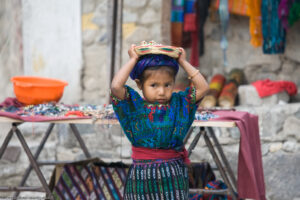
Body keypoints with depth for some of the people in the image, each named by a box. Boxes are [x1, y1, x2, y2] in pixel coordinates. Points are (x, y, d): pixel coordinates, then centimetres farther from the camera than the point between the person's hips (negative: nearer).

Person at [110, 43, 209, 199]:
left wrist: (183, 62, 2)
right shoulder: (134, 105, -2)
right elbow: (116, 87, -18)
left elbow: (203, 87, -1)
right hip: (142, 175, -1)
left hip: (174, 174, 2)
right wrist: (133, 60, -9)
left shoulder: (178, 103, 5)